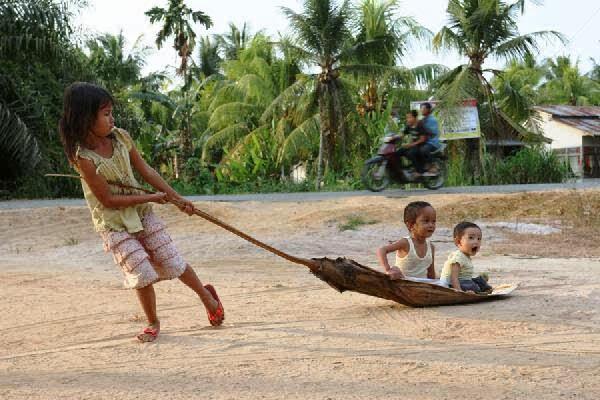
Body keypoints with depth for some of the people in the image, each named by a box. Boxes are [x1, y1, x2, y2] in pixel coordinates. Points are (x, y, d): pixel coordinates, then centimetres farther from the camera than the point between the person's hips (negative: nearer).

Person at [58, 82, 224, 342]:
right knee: (143, 274, -8)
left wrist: (176, 198, 4)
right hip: (113, 224, -4)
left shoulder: (120, 137, -5)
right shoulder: (84, 157, -22)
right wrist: (152, 198, -15)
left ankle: (206, 295, 32)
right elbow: (109, 199, -20)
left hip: (141, 212, 4)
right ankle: (153, 323, 17)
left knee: (172, 263, 7)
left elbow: (145, 171, 4)